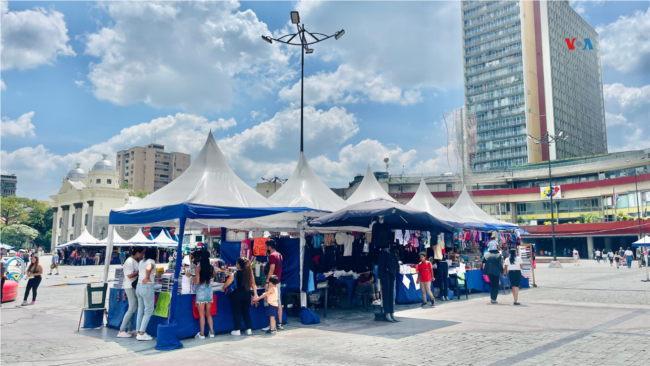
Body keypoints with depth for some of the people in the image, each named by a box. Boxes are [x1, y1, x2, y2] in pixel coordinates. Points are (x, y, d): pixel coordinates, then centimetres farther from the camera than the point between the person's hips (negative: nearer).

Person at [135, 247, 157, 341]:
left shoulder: (141, 262, 13)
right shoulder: (151, 261, -10)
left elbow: (138, 273, 15)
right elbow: (148, 268, -30)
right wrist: (147, 278, -18)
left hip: (139, 286, 8)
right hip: (147, 287, -8)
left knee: (140, 310, 13)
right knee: (148, 311, -2)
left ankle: (139, 332, 18)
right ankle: (142, 333, -5)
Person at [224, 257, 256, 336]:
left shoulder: (234, 275, -14)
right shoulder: (250, 274, -4)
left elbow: (226, 285, -5)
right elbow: (253, 285, 1)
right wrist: (255, 294, 7)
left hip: (237, 295, -4)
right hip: (247, 295, 4)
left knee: (236, 312, 9)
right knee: (246, 312, 16)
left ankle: (237, 330, 13)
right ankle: (249, 329, 18)